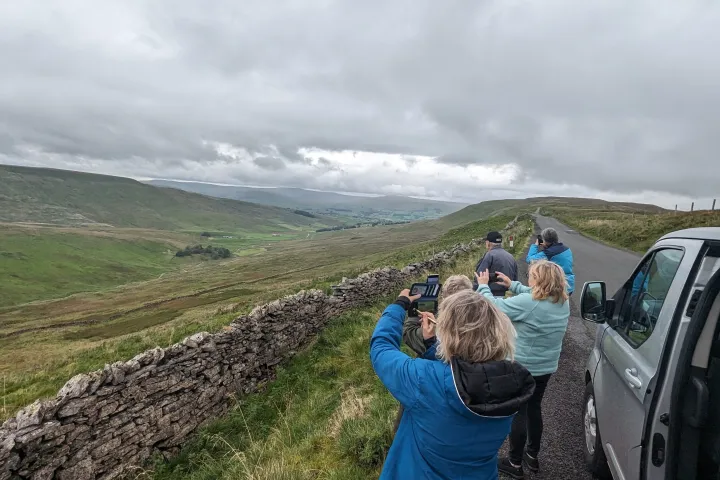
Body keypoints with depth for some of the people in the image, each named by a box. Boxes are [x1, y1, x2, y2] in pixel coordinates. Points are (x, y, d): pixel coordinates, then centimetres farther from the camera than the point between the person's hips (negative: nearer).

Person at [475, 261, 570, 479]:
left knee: (518, 414, 10)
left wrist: (483, 286, -6)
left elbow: (494, 306, -22)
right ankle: (532, 456, 41)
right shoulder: (563, 302, -5)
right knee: (534, 409, 24)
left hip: (522, 368, -7)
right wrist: (512, 285, 11)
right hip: (547, 368, 7)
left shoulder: (527, 303, -29)